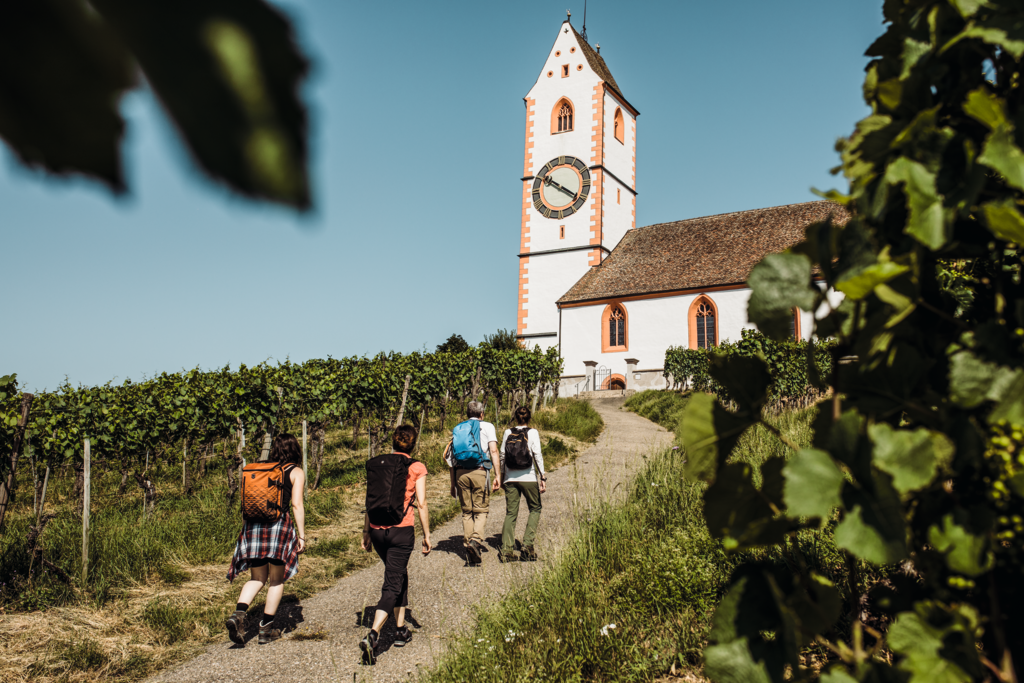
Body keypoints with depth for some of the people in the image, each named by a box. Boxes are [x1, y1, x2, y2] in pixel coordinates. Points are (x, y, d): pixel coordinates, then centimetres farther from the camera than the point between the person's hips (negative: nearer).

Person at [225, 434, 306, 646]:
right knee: (276, 580, 10)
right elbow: (297, 504, -5)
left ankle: (239, 614, -5)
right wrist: (301, 535, -2)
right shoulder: (296, 472, 3)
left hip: (253, 525, 4)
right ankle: (266, 629, 13)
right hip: (278, 525, -4)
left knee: (257, 578, 16)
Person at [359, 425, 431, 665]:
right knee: (392, 585, -1)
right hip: (401, 530, -5)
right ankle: (373, 635, -18)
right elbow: (421, 503, -7)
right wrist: (426, 535, -1)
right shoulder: (417, 468, -2)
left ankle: (401, 629, 30)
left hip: (377, 529, 5)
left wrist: (366, 532, 16)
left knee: (400, 574, 24)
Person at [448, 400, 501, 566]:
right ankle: (476, 539, -19)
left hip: (460, 472, 3)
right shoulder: (486, 426, 10)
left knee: (467, 512, 11)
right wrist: (498, 475, -4)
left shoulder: (457, 429, 19)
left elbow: (451, 458, 16)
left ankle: (468, 548, 9)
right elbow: (493, 451, -3)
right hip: (479, 471, -3)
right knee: (481, 510, 4)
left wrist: (453, 484, 20)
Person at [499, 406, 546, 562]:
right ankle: (527, 544, 1)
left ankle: (506, 550, -2)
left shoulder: (507, 433, 6)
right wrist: (543, 477, -5)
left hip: (510, 479, 3)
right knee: (535, 509, 14)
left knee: (510, 513, 7)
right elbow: (537, 455, -7)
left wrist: (502, 474, 19)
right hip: (528, 478, -2)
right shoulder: (533, 433, -2)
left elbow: (502, 455, 8)